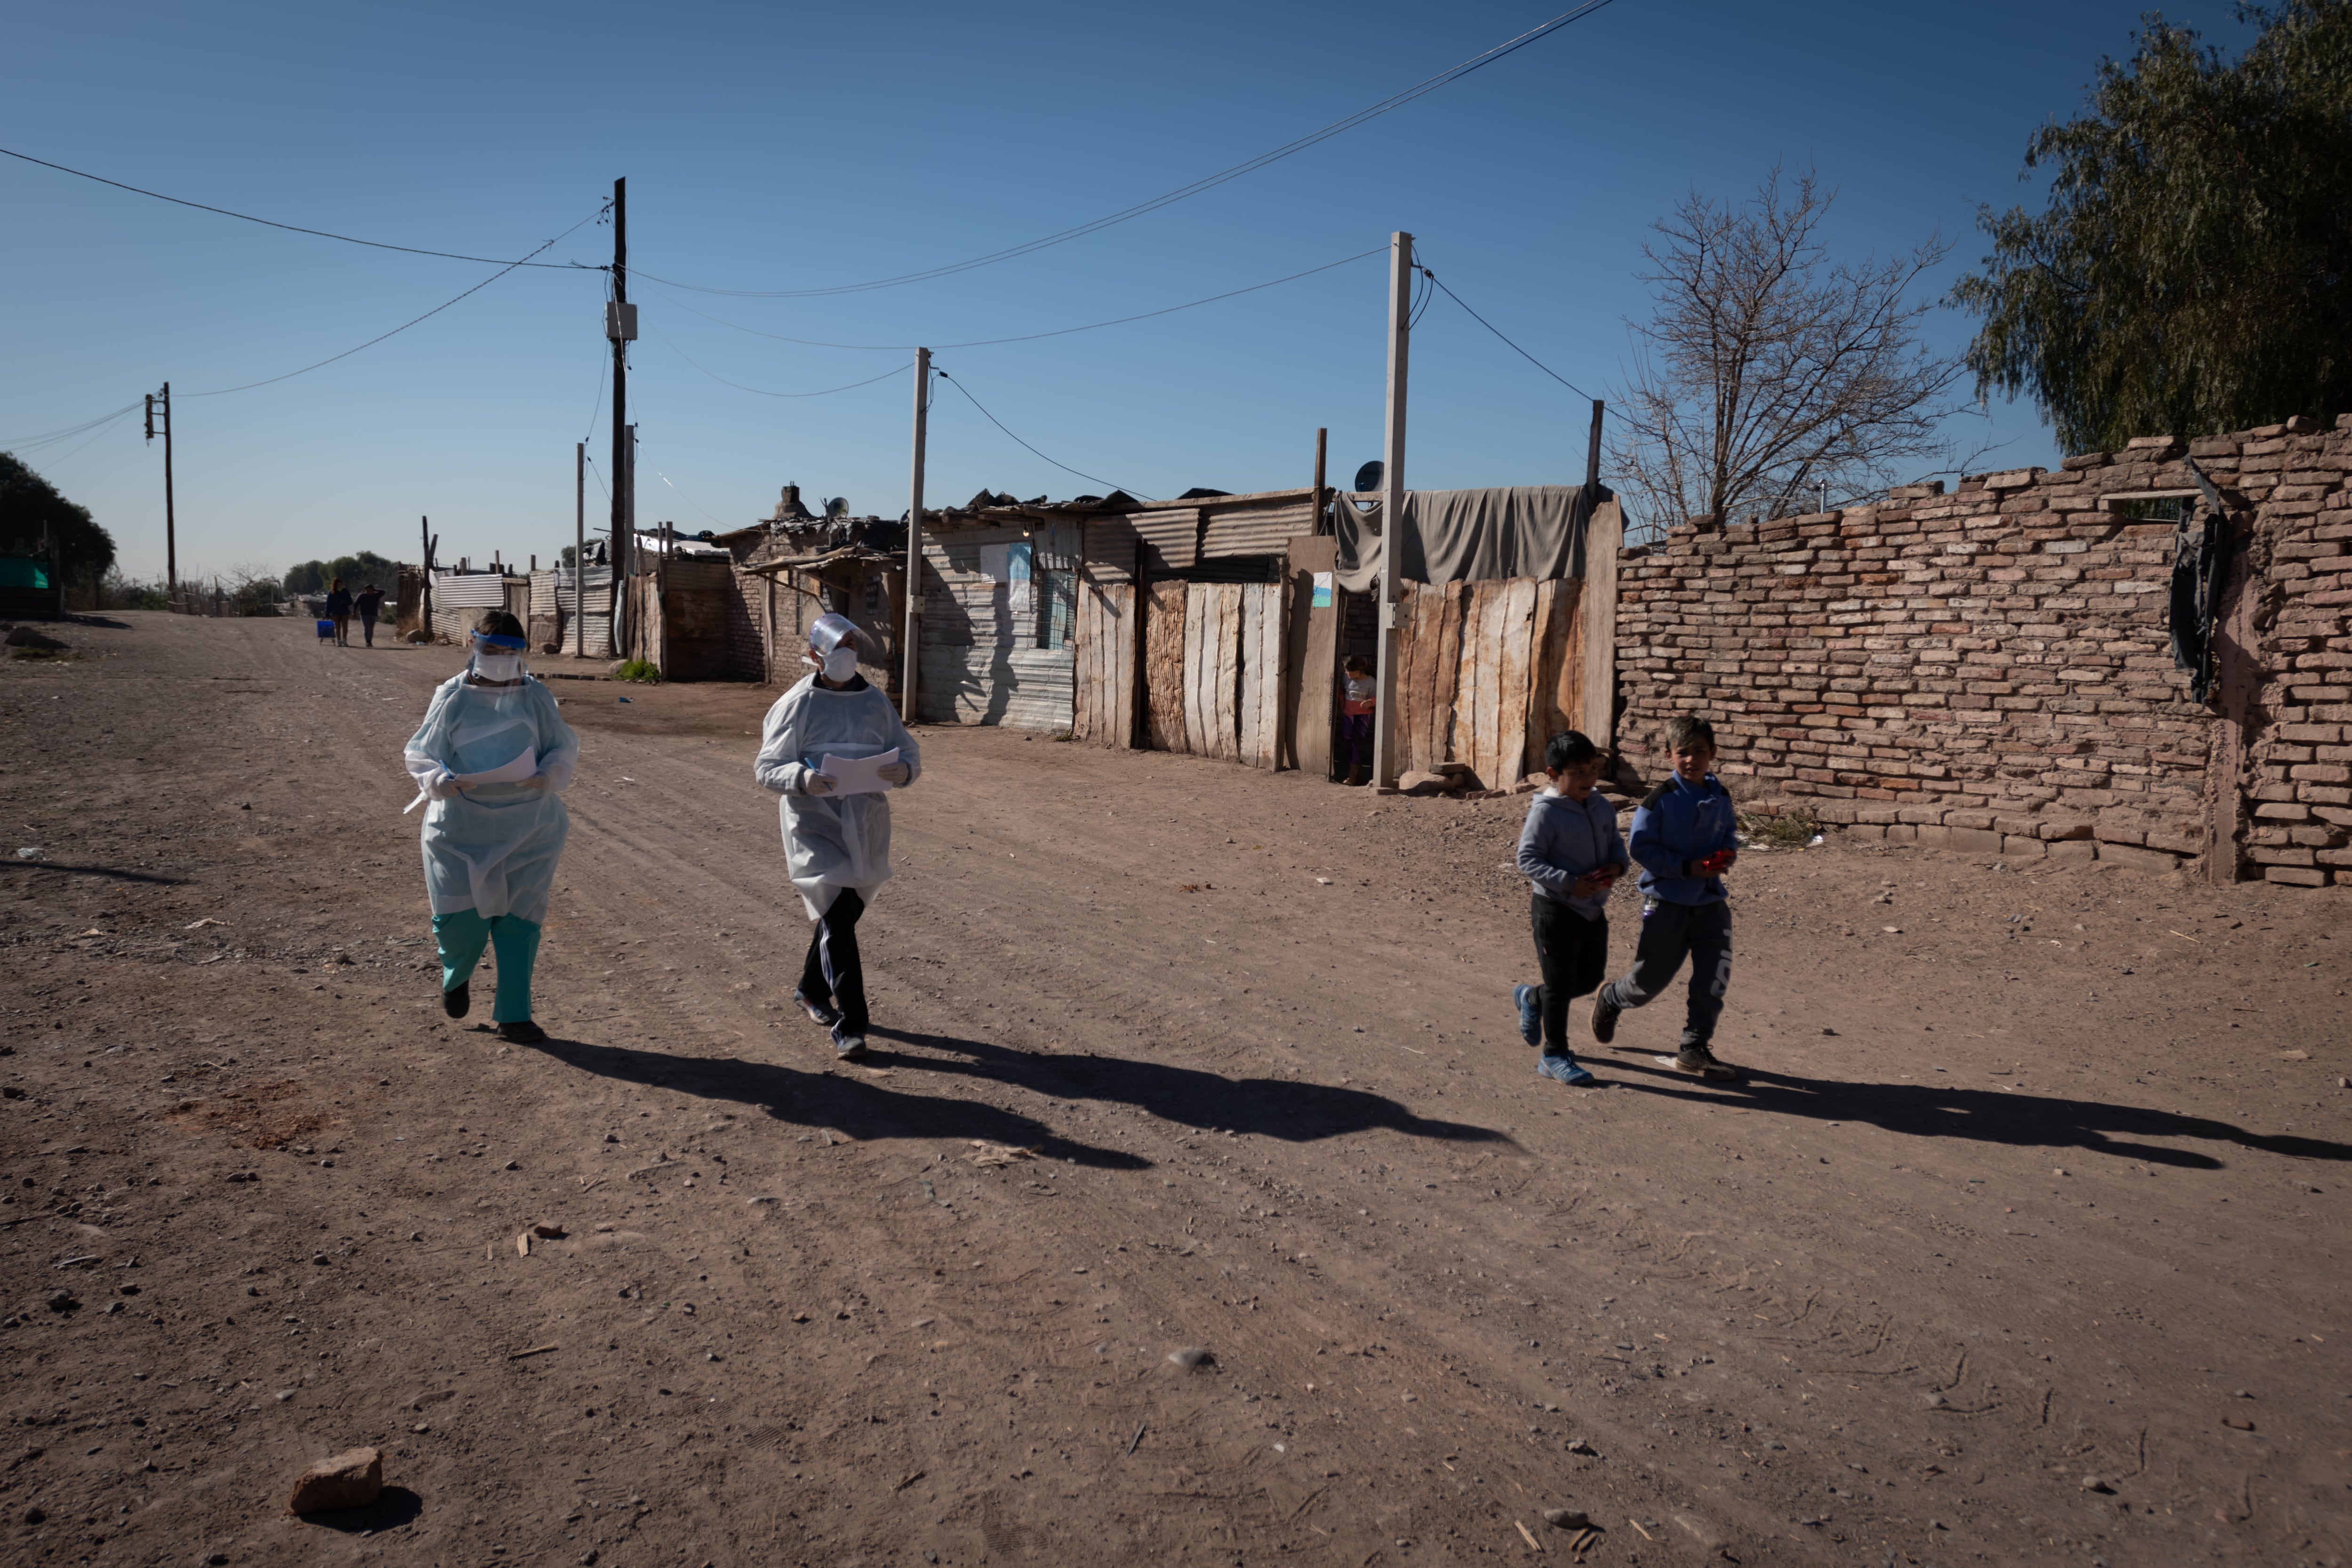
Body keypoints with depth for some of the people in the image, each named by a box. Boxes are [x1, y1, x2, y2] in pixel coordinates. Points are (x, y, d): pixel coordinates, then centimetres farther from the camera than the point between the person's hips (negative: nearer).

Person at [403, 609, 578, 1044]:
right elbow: (420, 753, 1)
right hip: (462, 828, -1)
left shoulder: (535, 697, 1)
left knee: (520, 919, 1)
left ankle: (513, 1016, 9)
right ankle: (456, 975, 35)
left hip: (528, 828, 1)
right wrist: (440, 781, -20)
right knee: (458, 917, -2)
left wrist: (547, 776, -15)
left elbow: (565, 748, 6)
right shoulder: (452, 698, -3)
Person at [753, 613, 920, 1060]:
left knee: (845, 911, 16)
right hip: (816, 826, -4)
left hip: (866, 824, 5)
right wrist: (802, 778, -25)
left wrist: (903, 770, -16)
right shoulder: (797, 705, -4)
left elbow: (909, 752, 8)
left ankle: (812, 991, 40)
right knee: (836, 919, -11)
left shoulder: (875, 701, 8)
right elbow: (767, 768, -5)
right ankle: (849, 1025, -8)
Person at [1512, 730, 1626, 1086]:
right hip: (1557, 910, -7)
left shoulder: (1602, 807, 5)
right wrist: (1570, 883, -27)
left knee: (1591, 977, 17)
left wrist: (1616, 866, -8)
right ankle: (1554, 1056, 15)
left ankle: (1531, 999, 41)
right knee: (1561, 984, 1)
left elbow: (1615, 842, 16)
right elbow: (1527, 860, -18)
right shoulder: (1545, 813, -17)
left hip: (1594, 909, 7)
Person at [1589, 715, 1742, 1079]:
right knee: (1650, 980, 7)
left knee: (1713, 980, -2)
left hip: (1711, 901, 5)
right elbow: (1642, 847, -15)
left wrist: (1728, 855, -4)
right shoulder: (1660, 800, -14)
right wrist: (1688, 868, -21)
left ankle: (1694, 1049, 12)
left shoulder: (1720, 798, 3)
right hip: (1667, 902, -5)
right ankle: (1611, 999, 40)